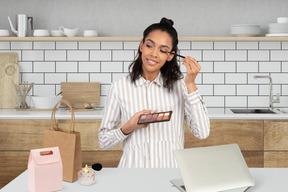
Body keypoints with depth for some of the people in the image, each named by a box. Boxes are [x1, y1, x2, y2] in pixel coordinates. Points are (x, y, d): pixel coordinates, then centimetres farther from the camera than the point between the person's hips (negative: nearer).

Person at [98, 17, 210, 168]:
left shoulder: (180, 86, 7)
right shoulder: (119, 87, 4)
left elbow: (202, 133, -4)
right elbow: (103, 142, 8)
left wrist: (191, 84, -5)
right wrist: (128, 127, -11)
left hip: (172, 169, 1)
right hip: (134, 167, -1)